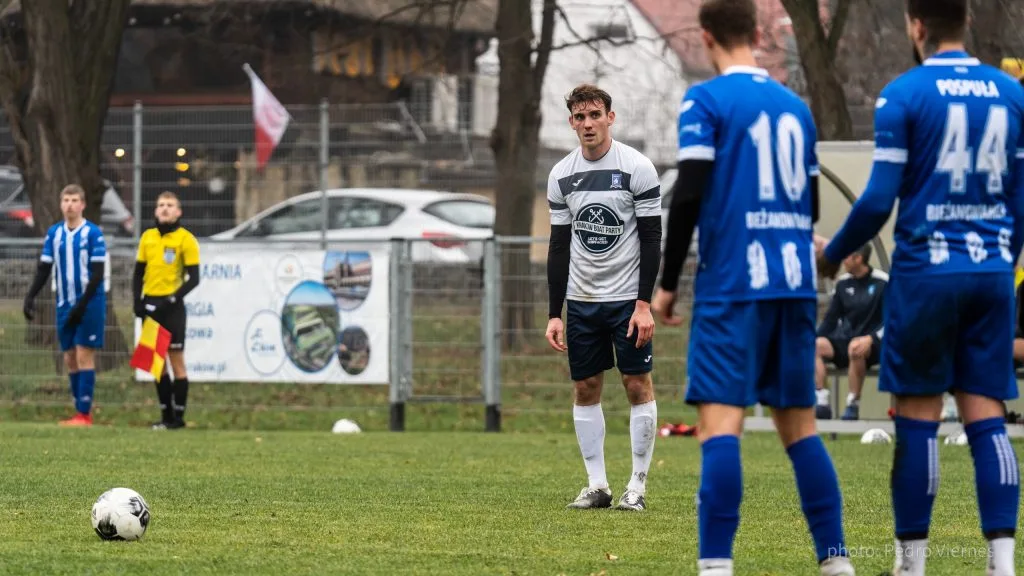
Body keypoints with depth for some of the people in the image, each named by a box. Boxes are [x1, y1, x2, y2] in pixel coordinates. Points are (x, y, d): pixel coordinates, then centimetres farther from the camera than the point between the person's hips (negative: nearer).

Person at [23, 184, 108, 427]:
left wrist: (82, 304, -18)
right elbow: (44, 269, 10)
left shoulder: (93, 233, -8)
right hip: (65, 305, 5)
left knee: (84, 355, -7)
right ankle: (82, 412, 11)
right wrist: (30, 297, -2)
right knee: (70, 358, 5)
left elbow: (98, 273, -11)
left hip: (89, 304, -5)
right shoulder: (54, 233, 8)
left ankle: (84, 413, -6)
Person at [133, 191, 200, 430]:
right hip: (150, 305, 5)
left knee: (176, 359, -4)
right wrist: (137, 299, 2)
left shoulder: (185, 239, -3)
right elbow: (139, 272, 16)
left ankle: (178, 416, 0)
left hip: (171, 306, -5)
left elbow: (194, 278, -7)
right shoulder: (147, 237, 11)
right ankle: (166, 415, 14)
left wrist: (172, 299, -16)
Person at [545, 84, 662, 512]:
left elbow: (652, 239, -8)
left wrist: (644, 304, -15)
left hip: (627, 297, -4)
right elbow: (559, 247, 8)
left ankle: (638, 486, 2)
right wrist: (555, 314, 4)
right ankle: (597, 485, 10)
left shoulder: (637, 168, -8)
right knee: (585, 388, 4)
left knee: (638, 385, -3)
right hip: (581, 300, 4)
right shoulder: (561, 175, 4)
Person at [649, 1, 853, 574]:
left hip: (732, 286, -6)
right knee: (798, 422, 12)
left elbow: (688, 197, -11)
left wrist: (668, 283, -4)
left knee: (720, 420, -10)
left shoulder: (706, 101, -3)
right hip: (796, 284, 6)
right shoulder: (796, 106, 15)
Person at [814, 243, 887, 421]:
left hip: (873, 345, -5)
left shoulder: (882, 283, -7)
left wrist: (870, 339, -26)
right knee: (814, 346, -23)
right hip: (845, 339, 5)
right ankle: (822, 403, -26)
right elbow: (830, 319, 13)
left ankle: (853, 404, -28)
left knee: (855, 349, -40)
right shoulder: (843, 283, 8)